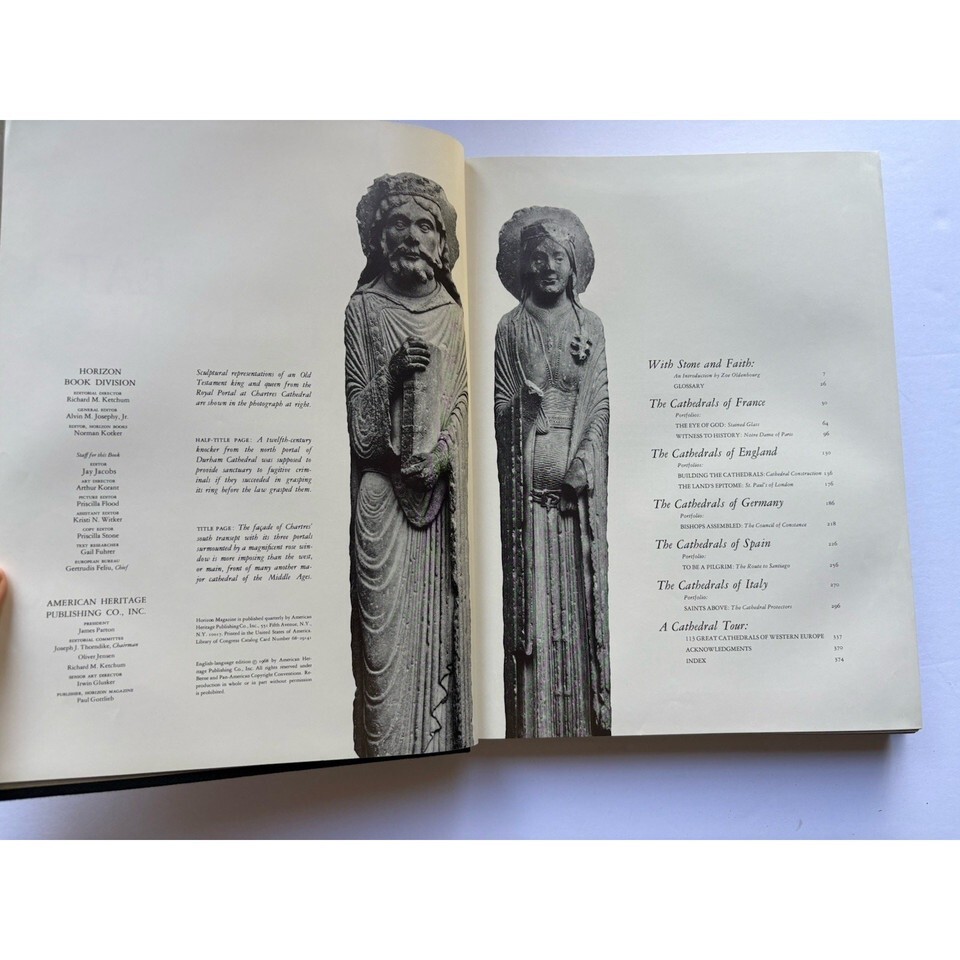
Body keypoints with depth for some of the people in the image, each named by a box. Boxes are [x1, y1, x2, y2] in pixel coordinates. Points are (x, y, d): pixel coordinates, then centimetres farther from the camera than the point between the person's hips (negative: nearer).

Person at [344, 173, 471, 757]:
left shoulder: (452, 314, 9)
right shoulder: (363, 310, 0)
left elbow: (460, 401, 11)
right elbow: (358, 423, -3)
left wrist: (442, 453, -6)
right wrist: (393, 375, -21)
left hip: (439, 492, 3)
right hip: (382, 494, -3)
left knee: (439, 622, 7)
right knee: (387, 625, -2)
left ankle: (441, 745, 22)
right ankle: (388, 747, 14)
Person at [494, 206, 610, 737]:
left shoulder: (590, 324, 10)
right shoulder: (512, 328, 5)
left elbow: (601, 402, 5)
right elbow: (503, 405, 1)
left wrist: (584, 461, -9)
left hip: (581, 471, 2)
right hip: (530, 473, -1)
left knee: (581, 584, 5)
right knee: (534, 587, 0)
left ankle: (587, 711, 17)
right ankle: (536, 718, 11)